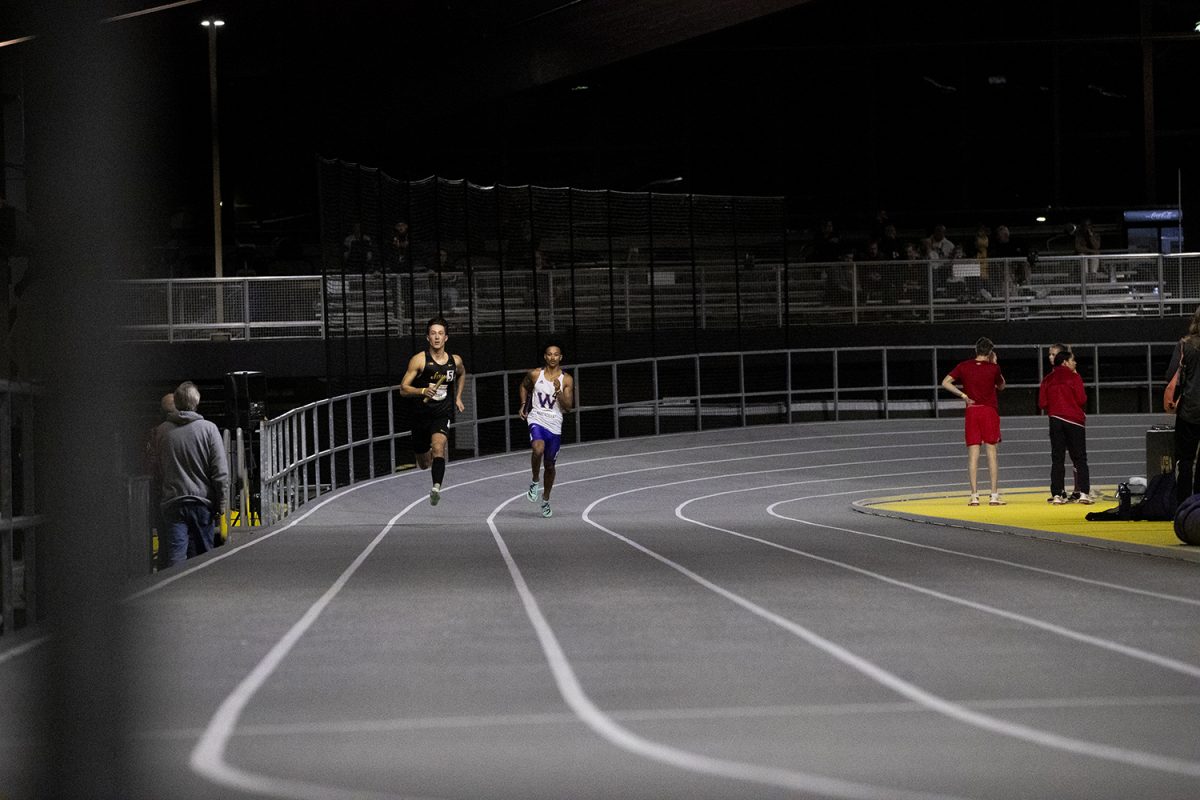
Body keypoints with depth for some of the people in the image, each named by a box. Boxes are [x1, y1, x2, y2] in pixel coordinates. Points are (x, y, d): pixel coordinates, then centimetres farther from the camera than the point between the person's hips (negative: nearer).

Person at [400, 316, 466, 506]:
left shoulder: (455, 361, 2)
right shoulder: (419, 360, -8)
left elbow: (461, 373, 29)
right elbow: (403, 388, -8)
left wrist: (458, 397, 21)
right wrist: (423, 391, -25)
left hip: (443, 414, 0)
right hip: (422, 414, 0)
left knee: (438, 446, -29)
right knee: (424, 464, 12)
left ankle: (436, 488, -41)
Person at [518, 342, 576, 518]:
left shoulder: (566, 380, -2)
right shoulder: (535, 374, -1)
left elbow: (568, 407, -5)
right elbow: (524, 386, 21)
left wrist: (558, 391, -19)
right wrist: (524, 404, 9)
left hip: (554, 424, 1)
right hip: (536, 419, -1)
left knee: (550, 464, 10)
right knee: (538, 449, -32)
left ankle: (546, 501, 30)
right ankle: (536, 482, -6)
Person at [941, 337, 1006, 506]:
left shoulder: (964, 366, 2)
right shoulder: (993, 368, -3)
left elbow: (945, 382, -3)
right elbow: (1001, 386, 14)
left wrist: (963, 395, 0)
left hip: (972, 411, 1)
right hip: (990, 411, -1)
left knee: (973, 454, 2)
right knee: (992, 453, 1)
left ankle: (974, 496, -2)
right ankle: (994, 495, -1)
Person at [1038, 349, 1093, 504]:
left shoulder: (1047, 380, 7)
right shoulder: (1074, 377, -4)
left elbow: (1042, 403, 3)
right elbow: (1082, 399, -10)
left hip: (1055, 420, 3)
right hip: (1074, 420, -3)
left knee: (1057, 459, 5)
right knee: (1079, 458, 1)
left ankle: (1057, 494, -1)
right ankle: (1083, 492, -9)